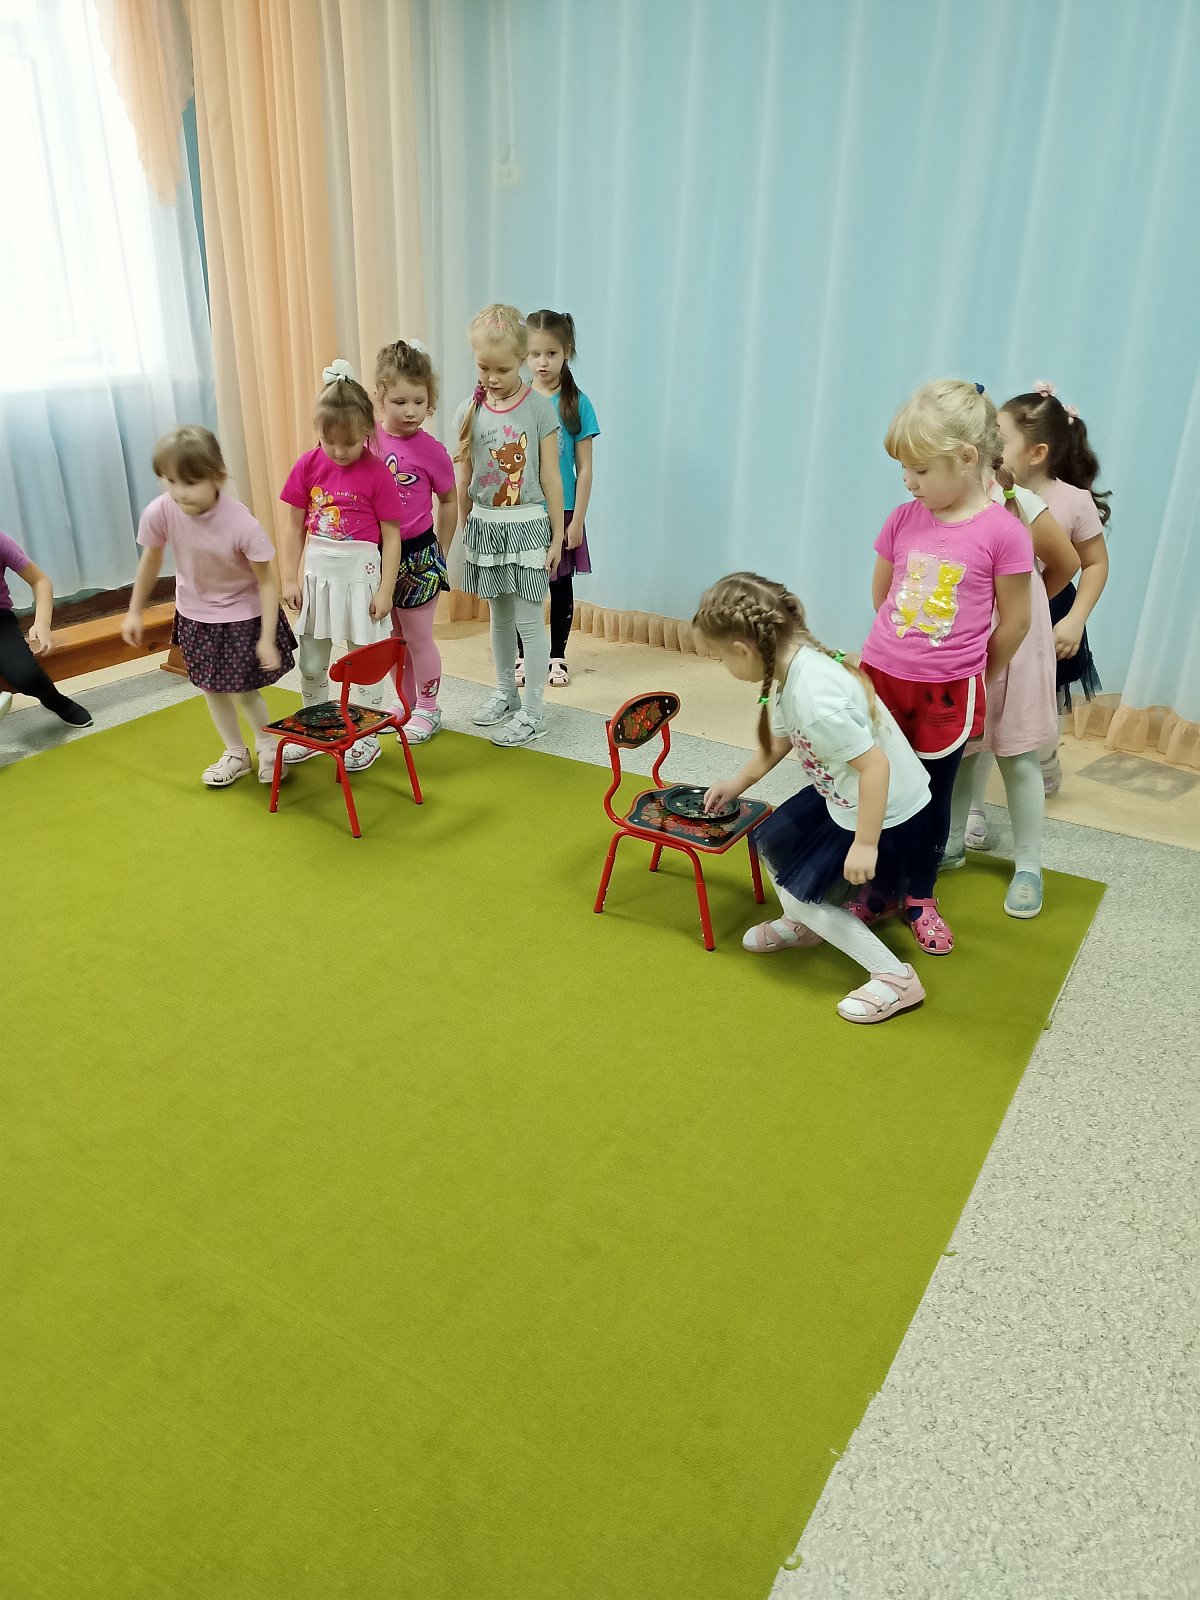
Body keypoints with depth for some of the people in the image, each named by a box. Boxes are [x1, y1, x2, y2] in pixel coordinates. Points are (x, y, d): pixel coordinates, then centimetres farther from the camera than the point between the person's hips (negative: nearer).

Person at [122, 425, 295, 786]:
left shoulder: (241, 524, -31)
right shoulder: (160, 513, -22)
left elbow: (267, 582, -21)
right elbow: (150, 561, -2)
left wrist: (266, 638, -21)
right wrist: (135, 612, 7)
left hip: (243, 614, -4)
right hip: (195, 614, 4)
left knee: (244, 689, 1)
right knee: (212, 689, 14)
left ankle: (268, 748, 29)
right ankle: (235, 753, 35)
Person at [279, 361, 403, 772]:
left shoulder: (377, 473, -10)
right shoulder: (308, 465, 0)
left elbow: (392, 537, -8)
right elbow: (294, 528, 5)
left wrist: (385, 590, -10)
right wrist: (289, 579, 1)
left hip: (361, 574, -4)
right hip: (317, 573, 4)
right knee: (310, 662, 13)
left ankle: (366, 737, 21)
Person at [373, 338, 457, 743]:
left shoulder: (431, 450, -12)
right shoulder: (368, 438, -3)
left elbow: (449, 501, 0)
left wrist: (441, 553, 2)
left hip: (417, 554, -4)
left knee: (418, 637, 7)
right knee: (393, 635, 17)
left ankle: (428, 709, 24)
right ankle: (404, 700, 35)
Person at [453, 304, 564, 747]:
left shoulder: (539, 407, -7)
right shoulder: (469, 410, 2)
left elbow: (550, 477, -5)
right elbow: (464, 479, 8)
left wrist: (557, 537, -4)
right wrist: (464, 531, 12)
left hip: (526, 524, -4)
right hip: (485, 525, 4)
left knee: (529, 620, -1)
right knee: (499, 617, 15)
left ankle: (533, 711, 8)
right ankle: (505, 694, 30)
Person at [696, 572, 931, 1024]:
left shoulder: (816, 698, -36)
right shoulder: (793, 662, -6)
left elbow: (875, 766, -32)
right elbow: (778, 740, 11)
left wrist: (864, 844, -24)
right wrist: (735, 785, 23)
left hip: (886, 810, -9)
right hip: (841, 796, 9)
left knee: (802, 891, 0)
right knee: (772, 840, 18)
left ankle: (894, 978, 7)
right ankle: (802, 925, 42)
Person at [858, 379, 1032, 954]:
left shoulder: (1002, 531, -14)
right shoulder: (903, 520, -3)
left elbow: (1014, 620, -5)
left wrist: (976, 677, 7)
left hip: (947, 691, -3)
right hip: (883, 676, 3)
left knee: (933, 795, 12)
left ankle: (921, 899, 30)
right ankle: (879, 886, 31)